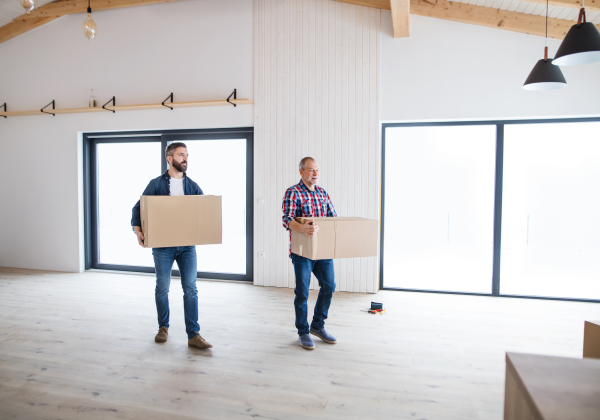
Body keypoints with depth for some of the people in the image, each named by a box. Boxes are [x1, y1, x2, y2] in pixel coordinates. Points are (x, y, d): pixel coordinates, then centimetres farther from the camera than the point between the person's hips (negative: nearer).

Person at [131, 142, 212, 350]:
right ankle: (163, 327, 30)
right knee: (162, 288, 8)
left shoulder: (192, 186, 8)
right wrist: (138, 230, -14)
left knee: (190, 288, -1)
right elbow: (138, 208, 2)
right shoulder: (156, 184, 0)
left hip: (188, 245, 2)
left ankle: (193, 335, 4)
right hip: (163, 245, -2)